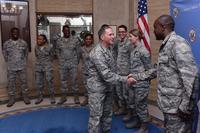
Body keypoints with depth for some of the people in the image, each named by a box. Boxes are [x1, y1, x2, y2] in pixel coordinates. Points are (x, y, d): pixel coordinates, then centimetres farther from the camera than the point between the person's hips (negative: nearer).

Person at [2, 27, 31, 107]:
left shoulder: (23, 43, 0)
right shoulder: (6, 44, -2)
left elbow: (26, 53, 11)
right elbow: (5, 54, 8)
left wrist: (24, 61, 8)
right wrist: (9, 63, 8)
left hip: (22, 67, 0)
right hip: (11, 68, 0)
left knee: (24, 82, 7)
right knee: (11, 83, 6)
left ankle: (25, 97, 19)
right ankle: (12, 99, 18)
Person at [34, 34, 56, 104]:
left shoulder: (49, 47, -7)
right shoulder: (36, 47, 3)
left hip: (47, 67, -3)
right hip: (38, 67, 4)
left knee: (50, 82, -4)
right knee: (38, 83, 7)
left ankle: (52, 97, 7)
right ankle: (40, 97, 21)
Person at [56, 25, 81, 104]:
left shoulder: (75, 40, -2)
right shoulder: (59, 41, 4)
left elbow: (78, 51, 1)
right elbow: (57, 51, 11)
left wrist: (77, 61, 2)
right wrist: (60, 61, 8)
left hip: (73, 63, -2)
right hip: (63, 64, 2)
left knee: (74, 80, 3)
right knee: (63, 80, 9)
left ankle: (76, 96, 15)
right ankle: (63, 96, 21)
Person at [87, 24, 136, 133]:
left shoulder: (108, 49, 7)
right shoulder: (97, 53, -23)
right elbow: (106, 74, -29)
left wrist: (125, 78, 10)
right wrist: (125, 79, -27)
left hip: (107, 87, 9)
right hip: (97, 88, -9)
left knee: (107, 113, 19)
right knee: (96, 116, 1)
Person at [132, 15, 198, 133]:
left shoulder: (178, 43, -17)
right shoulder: (165, 46, 14)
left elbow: (190, 75, -24)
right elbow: (158, 70, 23)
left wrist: (185, 105, -23)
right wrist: (137, 77, 20)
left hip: (177, 105, -10)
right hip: (169, 103, 10)